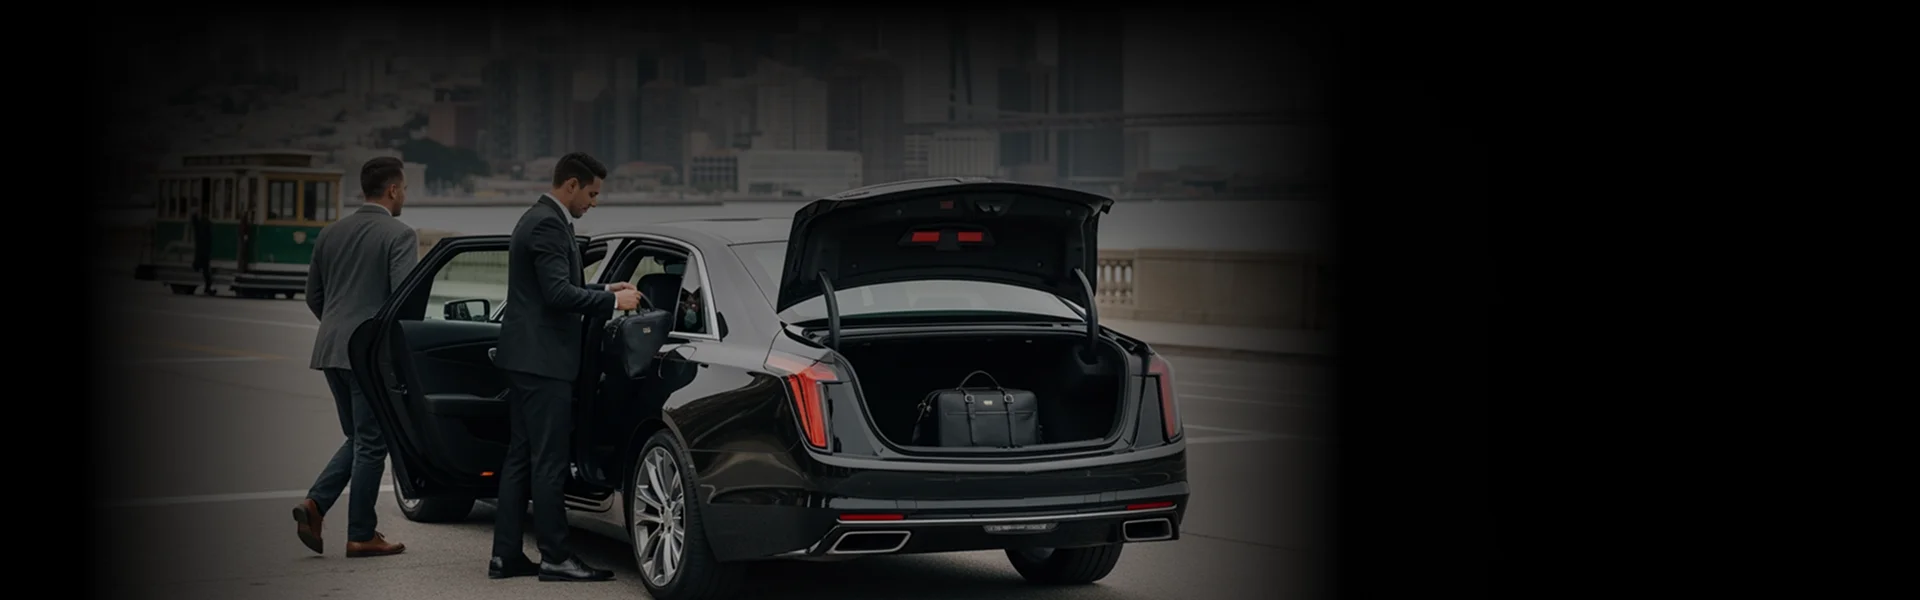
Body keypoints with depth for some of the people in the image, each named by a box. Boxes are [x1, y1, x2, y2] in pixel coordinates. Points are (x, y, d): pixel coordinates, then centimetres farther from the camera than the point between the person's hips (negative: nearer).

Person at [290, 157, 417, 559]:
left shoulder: (331, 233, 12)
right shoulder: (400, 235, -9)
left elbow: (313, 295, 16)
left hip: (331, 349, 7)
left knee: (359, 439, 18)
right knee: (371, 443, 2)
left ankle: (315, 503, 1)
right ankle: (361, 536, 5)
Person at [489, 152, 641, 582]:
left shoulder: (541, 220, 18)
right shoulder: (548, 225, -15)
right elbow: (558, 293, -23)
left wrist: (605, 290, 19)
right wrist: (613, 301, -15)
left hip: (529, 357, 11)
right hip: (542, 358, -11)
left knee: (521, 460, 11)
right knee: (549, 462, -6)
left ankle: (506, 555, 13)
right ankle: (555, 558, -3)